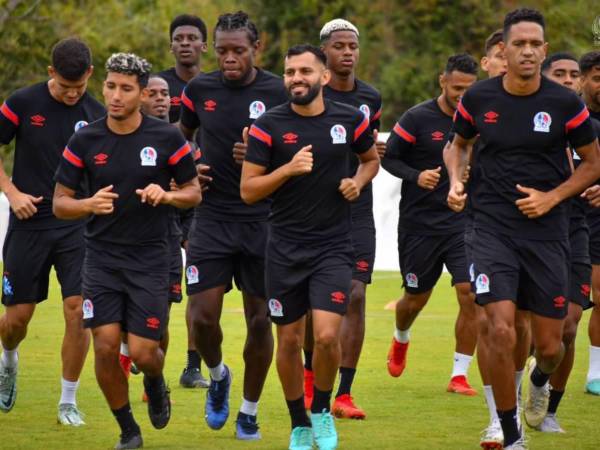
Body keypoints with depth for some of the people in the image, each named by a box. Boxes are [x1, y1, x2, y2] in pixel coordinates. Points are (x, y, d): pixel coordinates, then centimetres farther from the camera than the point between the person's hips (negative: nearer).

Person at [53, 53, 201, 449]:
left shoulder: (167, 138, -5)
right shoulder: (84, 141, -2)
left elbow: (194, 191, 5)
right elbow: (60, 203, 3)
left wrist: (166, 195, -17)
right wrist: (89, 204, -19)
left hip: (150, 260, -1)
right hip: (102, 259, 1)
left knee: (143, 352, -5)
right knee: (106, 348, -8)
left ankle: (155, 384, 33)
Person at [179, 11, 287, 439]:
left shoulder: (278, 92, -5)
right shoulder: (200, 89, 3)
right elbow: (181, 135, 21)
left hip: (263, 221, -1)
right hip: (212, 219, 2)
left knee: (260, 319, 2)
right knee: (203, 316, -8)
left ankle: (249, 412, 18)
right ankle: (218, 376, 24)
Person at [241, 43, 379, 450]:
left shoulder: (350, 120, 0)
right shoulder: (269, 126, -5)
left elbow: (371, 158, 20)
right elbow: (248, 190, -5)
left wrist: (358, 181, -1)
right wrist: (288, 169, -20)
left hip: (333, 248, 0)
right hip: (285, 248, 0)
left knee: (327, 336, -15)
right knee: (289, 341, 6)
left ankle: (322, 409, 11)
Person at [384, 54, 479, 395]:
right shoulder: (418, 118, -8)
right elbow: (388, 158, -4)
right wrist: (416, 176, -20)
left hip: (462, 223, 2)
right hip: (420, 223, -2)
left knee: (471, 296, -14)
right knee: (416, 299, 11)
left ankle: (460, 375, -4)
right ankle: (401, 340, 46)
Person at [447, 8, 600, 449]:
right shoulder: (479, 98, -2)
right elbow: (460, 143, 18)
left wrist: (552, 197, -9)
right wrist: (456, 182, -1)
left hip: (547, 232, 0)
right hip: (494, 229, 0)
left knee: (550, 345, 5)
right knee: (502, 331, -17)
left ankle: (540, 381, 44)